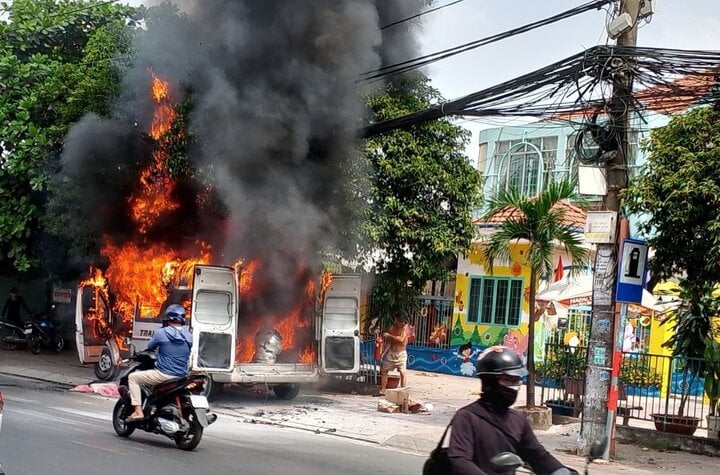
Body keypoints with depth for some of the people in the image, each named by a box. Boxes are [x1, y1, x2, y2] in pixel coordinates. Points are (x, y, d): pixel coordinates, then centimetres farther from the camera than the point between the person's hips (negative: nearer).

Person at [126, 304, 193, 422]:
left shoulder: (161, 333, -8)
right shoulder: (189, 337, 5)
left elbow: (150, 347, 5)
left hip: (164, 375, -5)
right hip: (182, 377, 5)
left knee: (132, 377, 9)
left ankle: (138, 411, -1)